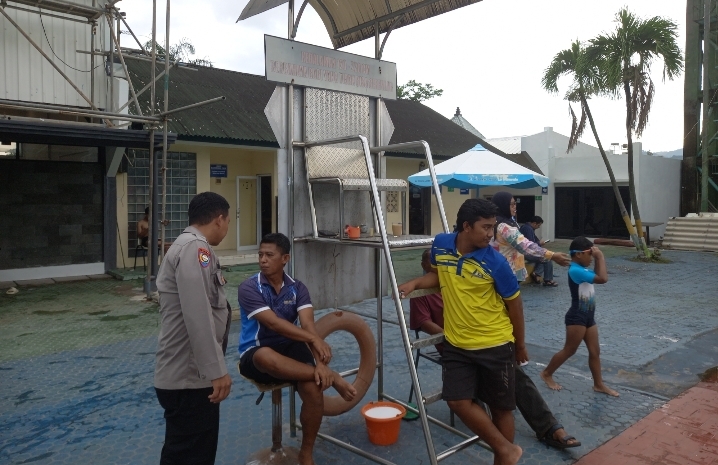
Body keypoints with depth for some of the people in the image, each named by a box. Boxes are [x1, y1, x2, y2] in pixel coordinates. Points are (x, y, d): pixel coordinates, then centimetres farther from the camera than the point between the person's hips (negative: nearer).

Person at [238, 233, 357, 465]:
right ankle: (332, 378, -25)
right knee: (268, 357, -41)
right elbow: (273, 323, -24)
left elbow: (308, 325, -14)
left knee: (313, 389, -24)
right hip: (255, 354, -3)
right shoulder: (249, 288, -13)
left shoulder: (297, 288, -1)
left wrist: (319, 361, -29)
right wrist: (314, 339, -34)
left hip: (289, 349, 3)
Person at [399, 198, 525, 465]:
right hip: (456, 345, 3)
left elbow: (514, 303, -4)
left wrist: (520, 344, 5)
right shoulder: (440, 245, -8)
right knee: (458, 401, 0)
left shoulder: (495, 262, -17)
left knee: (500, 407, 11)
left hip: (495, 346, -3)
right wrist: (415, 283, -5)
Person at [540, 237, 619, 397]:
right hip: (576, 318, -9)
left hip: (588, 317, 9)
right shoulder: (575, 270, -23)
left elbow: (597, 276, 20)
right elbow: (603, 279, -27)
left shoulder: (582, 269, 7)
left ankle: (599, 384, 24)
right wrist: (600, 257, -18)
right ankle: (547, 374, 20)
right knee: (569, 350, 3)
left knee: (595, 351, 13)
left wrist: (598, 259, 7)